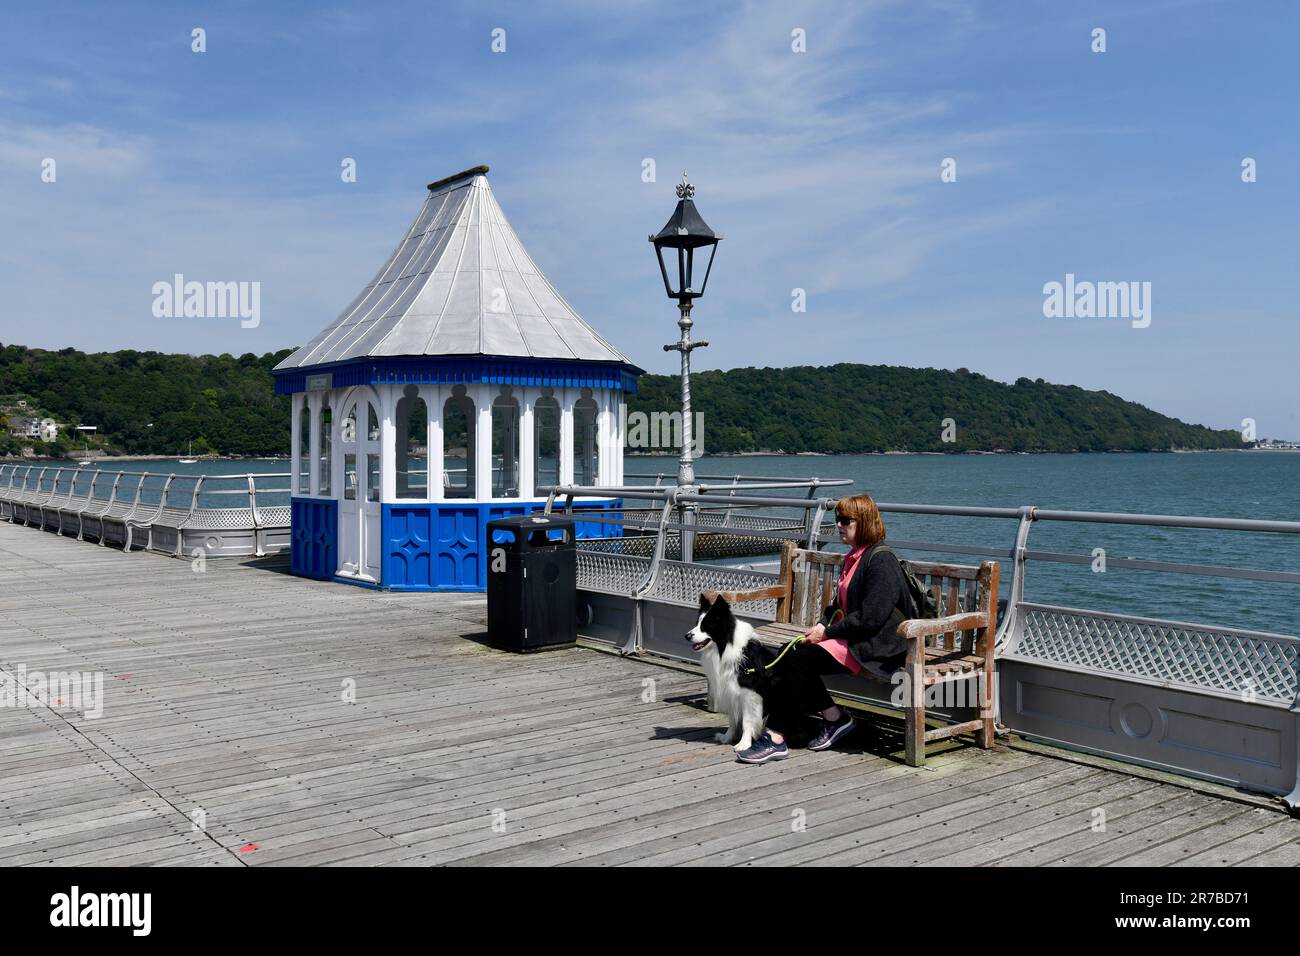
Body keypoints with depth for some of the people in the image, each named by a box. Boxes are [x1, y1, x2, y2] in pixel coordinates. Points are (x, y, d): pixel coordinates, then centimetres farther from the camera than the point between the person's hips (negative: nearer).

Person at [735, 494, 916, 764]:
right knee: (787, 654, -10)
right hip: (851, 638, 10)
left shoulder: (881, 560, -13)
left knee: (796, 660, -20)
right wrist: (821, 624, 3)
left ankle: (776, 738, -15)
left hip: (877, 648, -10)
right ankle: (833, 717, -2)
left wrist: (828, 632, -16)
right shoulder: (852, 559, 18)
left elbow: (871, 617, -20)